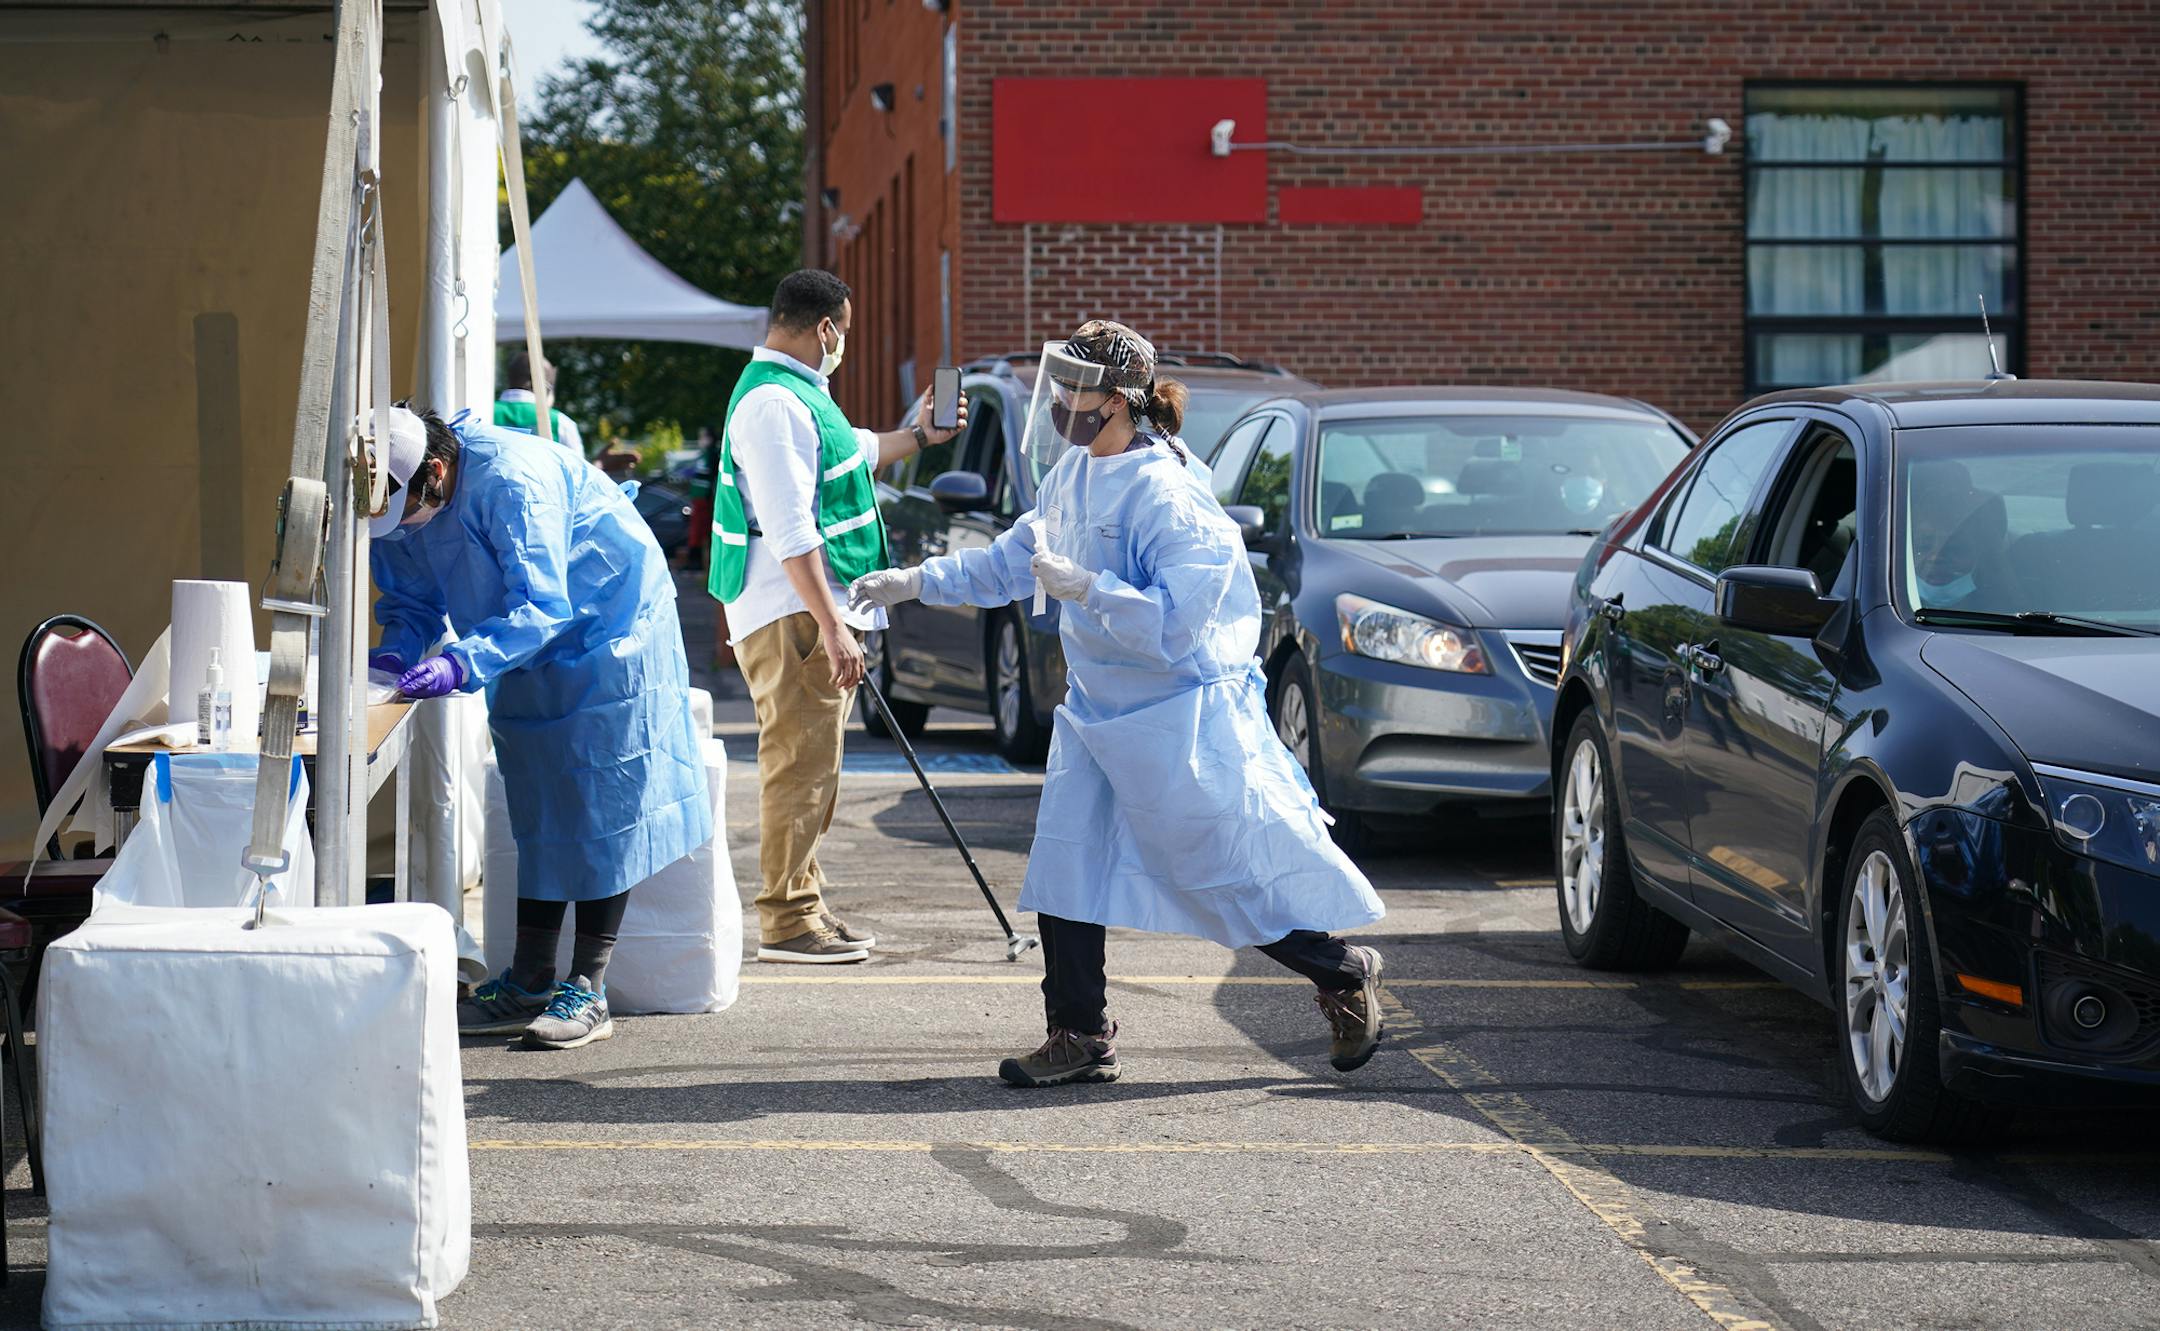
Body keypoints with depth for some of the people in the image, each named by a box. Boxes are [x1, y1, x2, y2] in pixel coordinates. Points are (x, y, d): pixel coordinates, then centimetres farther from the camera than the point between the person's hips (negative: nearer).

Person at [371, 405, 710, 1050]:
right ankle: (529, 984, 14)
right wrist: (397, 653, -23)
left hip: (608, 628, -8)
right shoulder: (399, 508, -10)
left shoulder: (509, 480, -34)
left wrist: (462, 664, -50)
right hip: (529, 656, 8)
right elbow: (412, 603, 0)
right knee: (536, 807, 10)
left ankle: (587, 992, -6)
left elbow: (540, 607, -38)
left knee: (602, 807, -7)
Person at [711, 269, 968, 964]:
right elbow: (790, 531, -25)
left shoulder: (801, 392, 16)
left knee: (813, 764, 16)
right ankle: (787, 922, -8)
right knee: (800, 764, -10)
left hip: (818, 609, 11)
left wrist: (918, 436, 49)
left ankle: (805, 905, 23)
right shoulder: (773, 404, -19)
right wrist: (831, 625, -28)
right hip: (791, 617, -11)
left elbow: (851, 453, 38)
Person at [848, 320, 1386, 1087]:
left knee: (1230, 870, -1)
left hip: (1181, 714, -9)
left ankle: (1344, 977, 20)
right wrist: (915, 583, 13)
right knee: (1065, 865, 4)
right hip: (1098, 707, 9)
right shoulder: (1073, 476, 5)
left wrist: (1084, 587, -32)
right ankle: (1079, 1038, 11)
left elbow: (1175, 622, -28)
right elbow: (1013, 561, 18)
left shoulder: (1166, 497, -22)